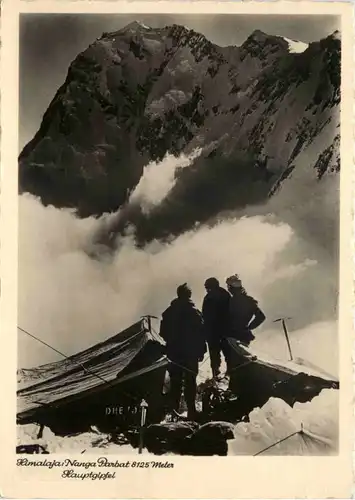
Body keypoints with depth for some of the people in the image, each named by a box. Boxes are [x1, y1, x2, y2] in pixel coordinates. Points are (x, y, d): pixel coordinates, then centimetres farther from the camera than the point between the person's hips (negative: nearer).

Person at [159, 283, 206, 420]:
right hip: (191, 352, -4)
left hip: (174, 352, 4)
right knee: (190, 381, 3)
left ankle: (174, 408, 14)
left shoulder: (168, 312, 2)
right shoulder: (194, 312, -12)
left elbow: (163, 332, 7)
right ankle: (191, 410, 2)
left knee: (175, 381, 12)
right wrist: (201, 350, -2)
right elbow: (200, 333, -10)